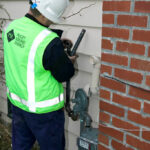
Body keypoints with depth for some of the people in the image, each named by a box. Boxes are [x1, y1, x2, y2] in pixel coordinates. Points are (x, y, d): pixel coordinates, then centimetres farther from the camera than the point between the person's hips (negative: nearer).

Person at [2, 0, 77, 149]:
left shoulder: (11, 27, -7)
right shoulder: (50, 43, -29)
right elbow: (64, 74, -16)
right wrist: (69, 62, 4)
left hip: (17, 102, 7)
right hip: (44, 110, -6)